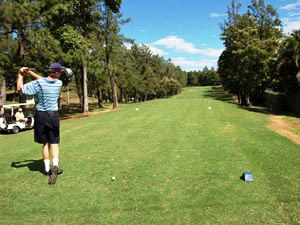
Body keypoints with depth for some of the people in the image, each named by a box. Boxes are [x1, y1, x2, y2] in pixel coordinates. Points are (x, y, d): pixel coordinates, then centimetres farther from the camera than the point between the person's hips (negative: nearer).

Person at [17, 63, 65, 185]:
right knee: (54, 142, 9)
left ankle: (47, 168, 20)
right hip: (54, 115, 0)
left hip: (41, 115, 0)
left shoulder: (38, 84, -15)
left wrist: (20, 74, 6)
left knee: (45, 143, 12)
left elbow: (20, 88, -6)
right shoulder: (59, 83, -5)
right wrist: (29, 72, 6)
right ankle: (55, 165, -10)